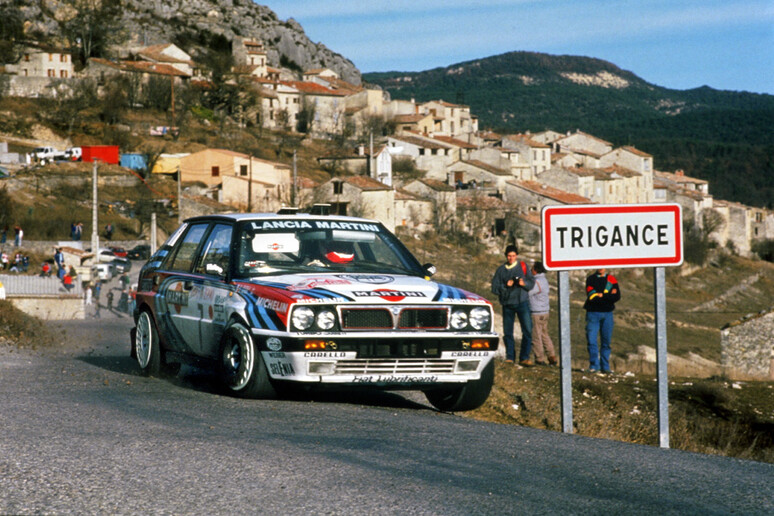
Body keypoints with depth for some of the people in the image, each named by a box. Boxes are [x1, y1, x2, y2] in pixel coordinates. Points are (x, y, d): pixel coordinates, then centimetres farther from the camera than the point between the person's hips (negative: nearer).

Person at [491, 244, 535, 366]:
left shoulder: (523, 266, 8)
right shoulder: (501, 270, 9)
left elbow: (531, 282, 5)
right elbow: (494, 288, 4)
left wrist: (524, 283, -15)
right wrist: (505, 286, -13)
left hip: (522, 302, -1)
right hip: (507, 304, 1)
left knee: (527, 330, -11)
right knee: (507, 332, 2)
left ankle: (524, 357, -7)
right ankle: (510, 357, 12)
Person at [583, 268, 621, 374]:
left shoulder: (611, 279, 8)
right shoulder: (590, 279, 6)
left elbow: (617, 297, -3)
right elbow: (591, 295, -8)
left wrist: (602, 295, -9)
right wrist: (608, 295, -8)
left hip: (607, 314, 1)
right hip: (593, 313, -1)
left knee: (606, 341, 4)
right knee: (591, 340, -10)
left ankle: (605, 366, 10)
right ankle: (594, 365, -6)